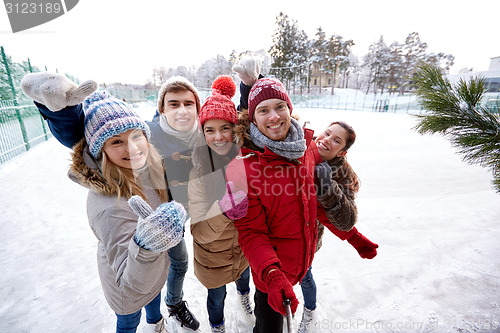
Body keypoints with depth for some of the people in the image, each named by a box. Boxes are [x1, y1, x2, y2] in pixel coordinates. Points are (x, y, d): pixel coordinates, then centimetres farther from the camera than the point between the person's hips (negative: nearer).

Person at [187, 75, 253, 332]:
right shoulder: (196, 168, -29)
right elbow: (199, 233, -31)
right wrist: (223, 210, -49)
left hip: (245, 245, 4)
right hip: (213, 255, -3)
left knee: (244, 275, 35)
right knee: (217, 297, 24)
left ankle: (243, 293, 72)